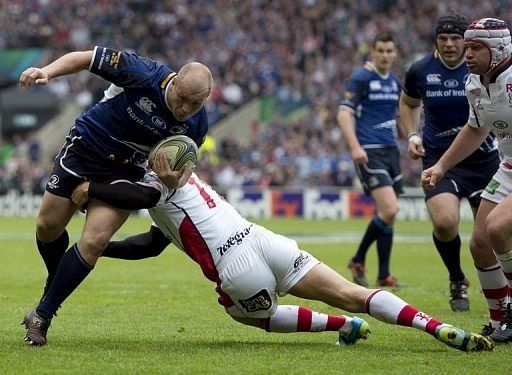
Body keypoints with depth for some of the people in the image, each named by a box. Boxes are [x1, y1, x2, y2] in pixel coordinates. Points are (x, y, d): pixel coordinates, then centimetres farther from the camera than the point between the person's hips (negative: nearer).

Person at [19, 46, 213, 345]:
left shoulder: (197, 125, -16)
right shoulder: (145, 74, -28)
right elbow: (86, 58, -19)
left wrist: (176, 173, -14)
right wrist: (47, 72, -32)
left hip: (125, 171, 1)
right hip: (83, 149, -1)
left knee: (94, 241, -17)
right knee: (48, 228, 5)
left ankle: (43, 314, -5)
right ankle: (55, 284, 38)